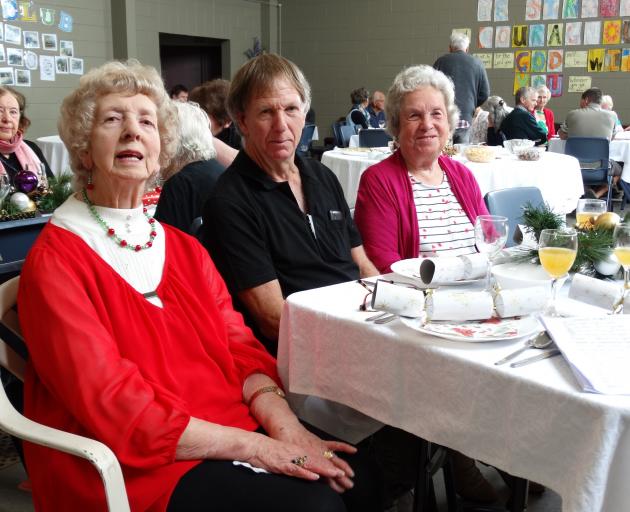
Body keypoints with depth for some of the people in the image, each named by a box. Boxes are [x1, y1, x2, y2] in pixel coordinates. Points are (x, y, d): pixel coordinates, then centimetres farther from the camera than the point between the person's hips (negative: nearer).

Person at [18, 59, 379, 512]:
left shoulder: (185, 249, 14)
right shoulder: (56, 261, -7)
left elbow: (239, 347, 7)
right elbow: (113, 406, -14)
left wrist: (282, 423, -13)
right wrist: (251, 445, -19)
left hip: (234, 429, 6)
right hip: (139, 466, -5)